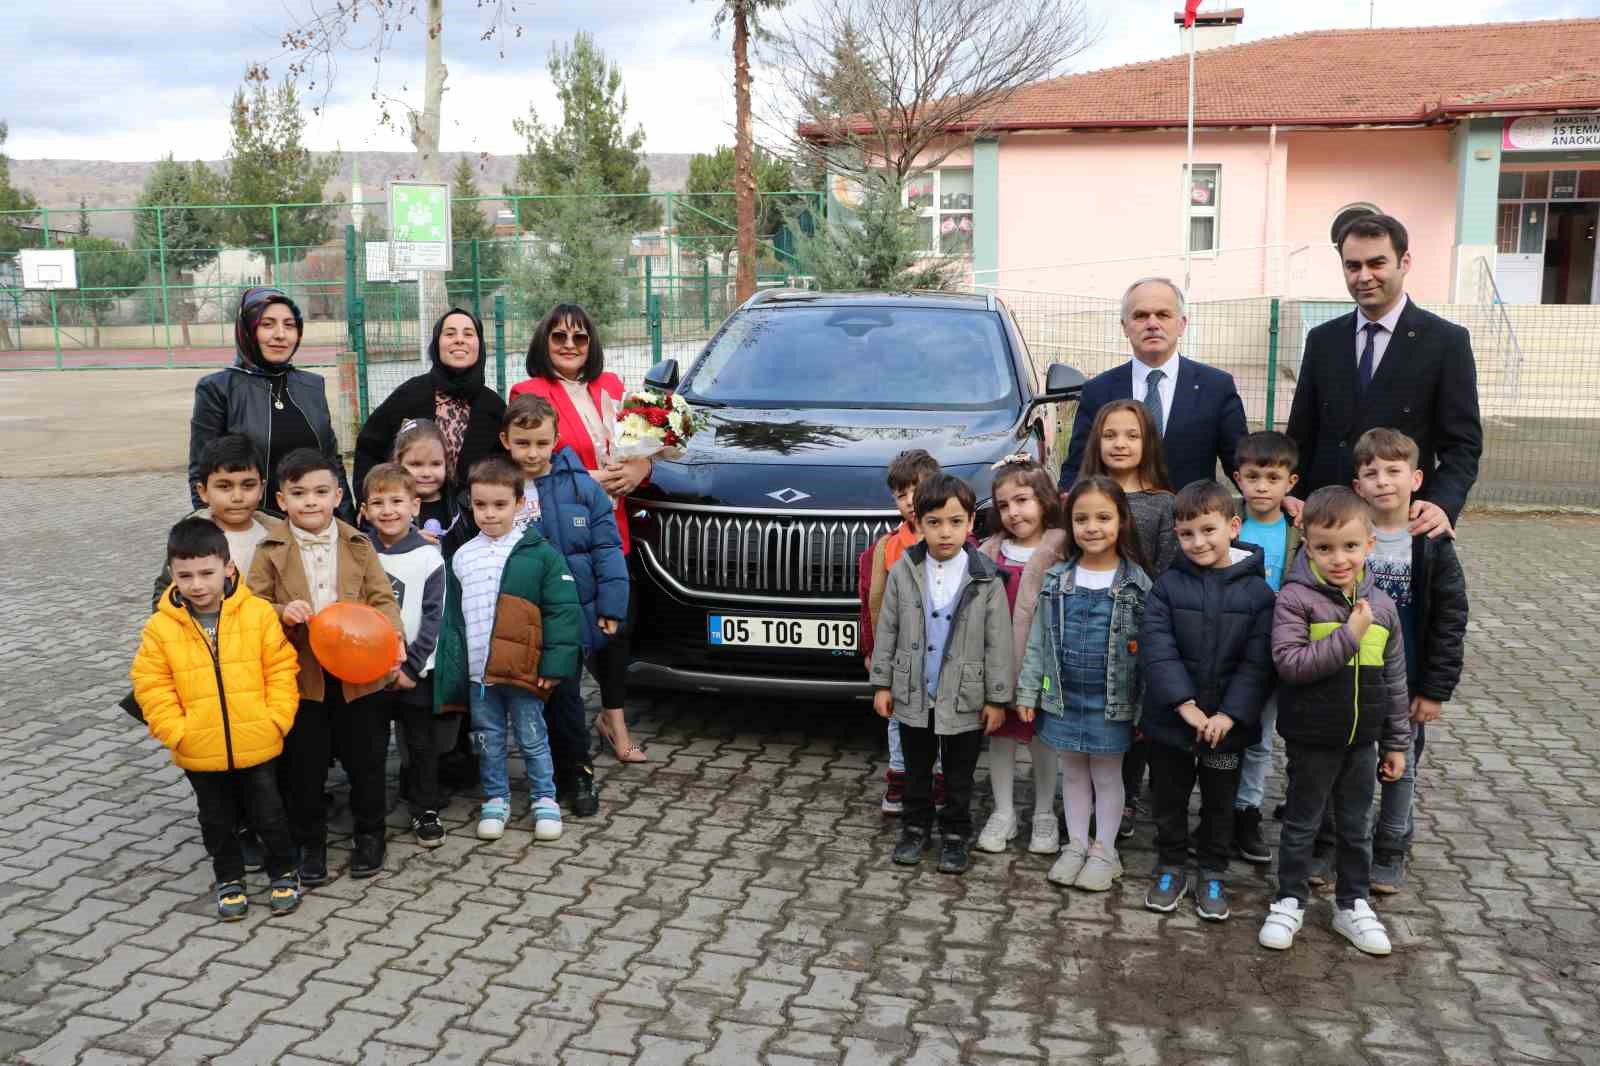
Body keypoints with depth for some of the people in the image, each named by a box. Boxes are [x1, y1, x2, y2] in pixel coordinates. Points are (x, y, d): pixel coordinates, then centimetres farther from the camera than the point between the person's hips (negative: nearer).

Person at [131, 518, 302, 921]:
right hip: (199, 753, 1)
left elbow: (281, 669, -5)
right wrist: (176, 731, -10)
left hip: (257, 746, -1)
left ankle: (284, 873, 33)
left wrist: (276, 719, -10)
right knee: (217, 821, 18)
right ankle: (229, 880, 36)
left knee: (268, 814, 13)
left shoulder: (259, 614, -10)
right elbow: (152, 687, -4)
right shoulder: (161, 628, -8)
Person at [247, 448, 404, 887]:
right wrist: (281, 612, -24)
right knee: (304, 765, 11)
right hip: (300, 675, -1)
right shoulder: (271, 551, -2)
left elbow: (381, 598, -2)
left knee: (366, 758, 12)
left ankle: (369, 834, 32)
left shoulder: (358, 545, 1)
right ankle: (310, 842, 28)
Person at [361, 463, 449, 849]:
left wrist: (411, 666, -11)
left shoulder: (428, 557, -6)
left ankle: (426, 811, 21)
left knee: (422, 742, 7)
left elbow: (433, 616, -6)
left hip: (414, 669, -1)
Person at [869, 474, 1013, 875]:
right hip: (913, 695, 2)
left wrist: (996, 698, -6)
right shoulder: (903, 572, -6)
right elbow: (887, 631, 2)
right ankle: (916, 826, 35)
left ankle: (956, 834, 29)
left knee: (959, 775, 13)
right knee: (917, 769, 18)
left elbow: (998, 643, -7)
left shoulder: (986, 579, -11)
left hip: (964, 699, -2)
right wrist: (882, 684, 2)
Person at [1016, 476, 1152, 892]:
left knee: (1107, 775, 11)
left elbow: (1147, 650, -7)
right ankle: (1076, 843, 30)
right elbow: (1038, 640, 3)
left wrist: (1145, 709, -9)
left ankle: (1105, 850, 25)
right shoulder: (1056, 579, -1)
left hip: (1111, 701, -3)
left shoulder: (1136, 583, -9)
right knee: (1073, 772, 16)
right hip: (1064, 697, 3)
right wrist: (1028, 691, 0)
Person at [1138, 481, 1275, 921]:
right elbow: (1156, 647, -13)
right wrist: (1185, 704, -20)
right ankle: (1171, 867, 33)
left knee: (1220, 802, 15)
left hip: (1227, 723, 0)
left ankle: (1213, 874, 32)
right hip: (1171, 719, 1)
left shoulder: (1257, 591, -7)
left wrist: (1229, 715, -18)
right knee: (1169, 798, 15)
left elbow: (1258, 662, -10)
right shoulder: (1167, 585, -6)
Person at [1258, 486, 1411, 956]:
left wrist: (1397, 743, 9)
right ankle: (1290, 902, 27)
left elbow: (1395, 680, 7)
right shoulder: (1296, 598, -15)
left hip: (1362, 740, 4)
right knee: (1301, 823, 12)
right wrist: (1348, 636, -27)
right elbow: (1289, 662, -26)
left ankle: (1352, 904, 34)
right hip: (1311, 737, -4)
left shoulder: (1380, 605, 0)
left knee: (1357, 826, 17)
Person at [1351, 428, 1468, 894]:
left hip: (1406, 683, 0)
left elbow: (1451, 621, -6)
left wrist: (1436, 689, -7)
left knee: (1401, 768, 13)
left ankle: (1391, 851, 30)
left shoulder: (1432, 543, -9)